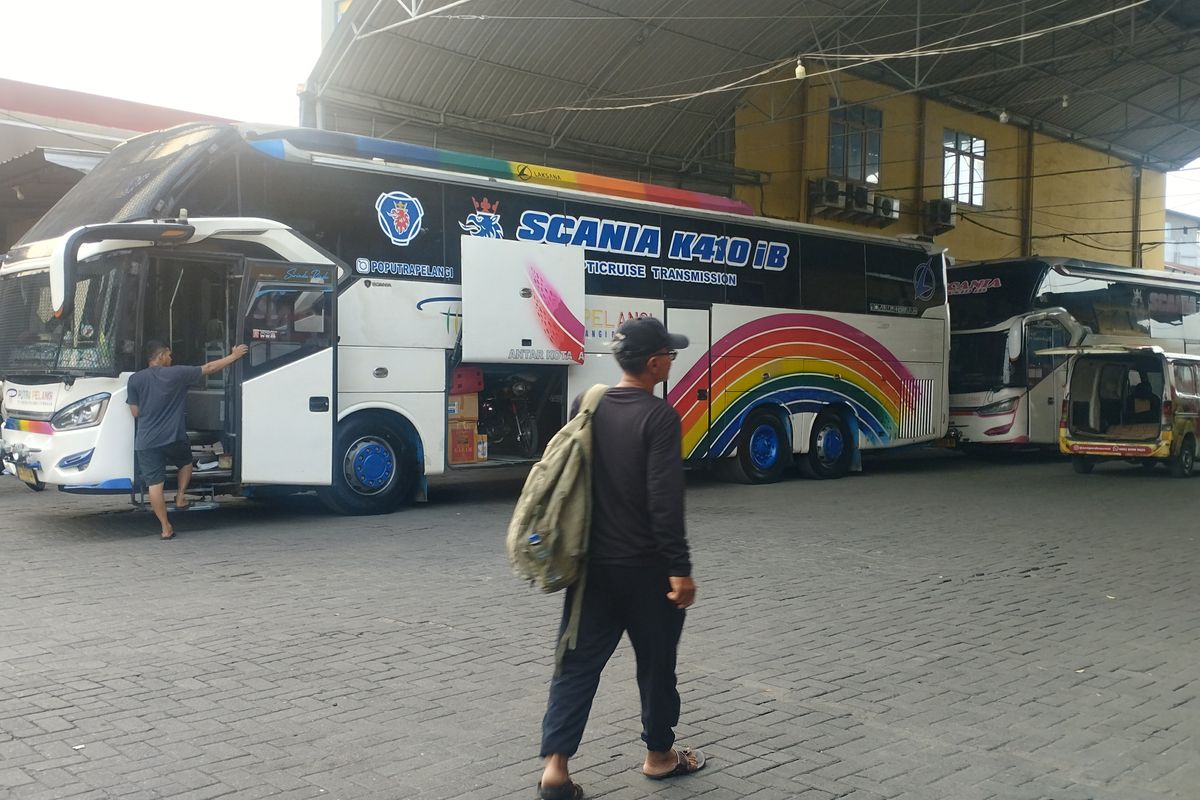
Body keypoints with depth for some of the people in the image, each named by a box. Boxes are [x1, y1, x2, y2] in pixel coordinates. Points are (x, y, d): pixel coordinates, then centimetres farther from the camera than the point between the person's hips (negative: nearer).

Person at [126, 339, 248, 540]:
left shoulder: (135, 379, 1)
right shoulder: (177, 374, -5)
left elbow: (135, 412, 4)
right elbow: (209, 368, 3)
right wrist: (234, 355, 14)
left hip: (146, 442, 1)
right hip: (173, 438, -1)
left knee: (154, 484, 4)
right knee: (186, 463, 31)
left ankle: (166, 528, 6)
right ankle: (180, 497, 24)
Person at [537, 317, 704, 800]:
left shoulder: (586, 406, 3)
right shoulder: (659, 417, -16)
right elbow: (665, 502, -21)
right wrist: (679, 569, -17)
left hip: (593, 563, 5)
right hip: (645, 566, -5)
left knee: (578, 663, 8)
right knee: (656, 663, 13)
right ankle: (659, 755, 29)